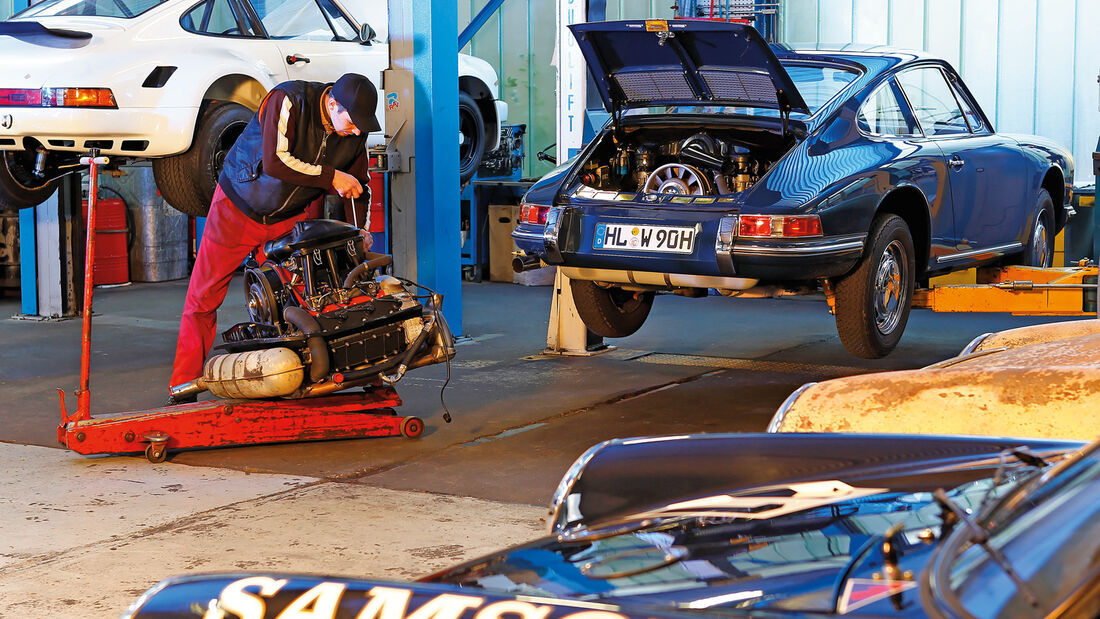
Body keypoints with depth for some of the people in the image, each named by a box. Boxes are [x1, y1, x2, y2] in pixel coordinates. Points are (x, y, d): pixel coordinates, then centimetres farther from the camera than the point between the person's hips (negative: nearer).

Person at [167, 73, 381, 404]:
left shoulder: (355, 133, -9)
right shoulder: (289, 101, -27)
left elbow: (358, 183, 6)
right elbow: (275, 162, -35)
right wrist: (330, 177, -30)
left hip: (291, 216, 4)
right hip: (239, 207, -4)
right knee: (202, 297, -1)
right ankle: (183, 388, 7)